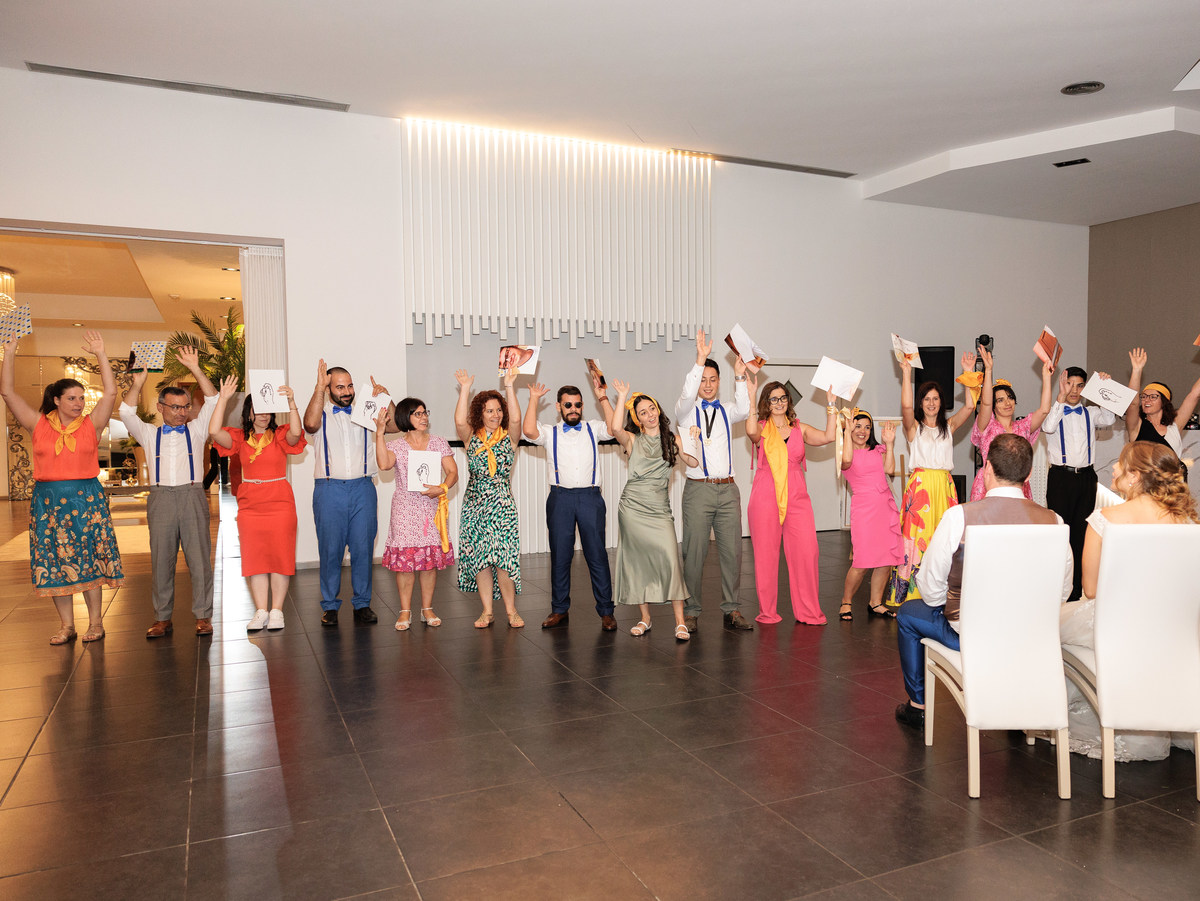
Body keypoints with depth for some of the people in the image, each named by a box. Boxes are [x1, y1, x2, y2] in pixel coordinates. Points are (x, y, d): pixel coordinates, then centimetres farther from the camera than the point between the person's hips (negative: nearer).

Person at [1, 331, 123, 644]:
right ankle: (67, 625, 15)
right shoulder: (38, 425, 5)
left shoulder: (91, 424, 2)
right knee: (55, 562, 5)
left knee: (89, 559, 1)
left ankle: (96, 621, 10)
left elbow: (110, 392, -5)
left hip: (87, 498, -1)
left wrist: (100, 354, -5)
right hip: (48, 500, 2)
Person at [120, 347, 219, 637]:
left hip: (192, 496, -1)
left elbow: (212, 401, 4)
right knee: (161, 559, 4)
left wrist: (195, 369, -5)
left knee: (199, 557, -1)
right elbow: (127, 414, 4)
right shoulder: (150, 434, 16)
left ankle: (203, 615, 5)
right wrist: (137, 384, -7)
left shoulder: (196, 429, 13)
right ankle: (163, 618, 13)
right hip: (161, 497, 1)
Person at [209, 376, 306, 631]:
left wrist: (291, 403, -29)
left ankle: (277, 611, 9)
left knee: (279, 555, 0)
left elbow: (296, 432, -21)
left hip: (280, 503, -2)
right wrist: (223, 398, -13)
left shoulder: (280, 435, 1)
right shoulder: (240, 438, 5)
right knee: (254, 558, 5)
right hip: (250, 505, 2)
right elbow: (214, 431, -12)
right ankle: (261, 612, 12)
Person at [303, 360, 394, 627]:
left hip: (363, 488, 2)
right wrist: (319, 388, -17)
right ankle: (330, 606, 15)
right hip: (330, 488, -2)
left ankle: (362, 604, 14)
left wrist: (385, 397, -10)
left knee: (363, 548, 3)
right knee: (330, 549, 2)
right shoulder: (321, 413, 7)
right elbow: (310, 424, -17)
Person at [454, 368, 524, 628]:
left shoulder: (508, 437, 5)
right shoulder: (471, 437, 6)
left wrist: (509, 386, -16)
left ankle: (511, 609, 6)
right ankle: (487, 611, 13)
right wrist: (465, 389, -14)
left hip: (502, 503, -1)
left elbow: (515, 418, -13)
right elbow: (460, 421, -13)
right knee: (478, 557, 3)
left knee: (503, 557, -8)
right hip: (474, 503, 2)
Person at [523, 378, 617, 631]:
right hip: (560, 498, 1)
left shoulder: (593, 428, 11)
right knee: (560, 555, 7)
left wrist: (602, 396, -4)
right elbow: (529, 431, -10)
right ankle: (560, 610, 19)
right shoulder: (550, 433, 9)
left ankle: (606, 611, 8)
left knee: (597, 555, 0)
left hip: (590, 497, 0)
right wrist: (534, 399, -2)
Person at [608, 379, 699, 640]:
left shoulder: (672, 439, 11)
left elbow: (693, 462, 1)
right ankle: (645, 619, 17)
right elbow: (615, 428, -19)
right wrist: (621, 396, -11)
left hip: (660, 509, 0)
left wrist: (694, 440, -12)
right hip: (633, 507, 0)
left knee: (670, 559, -14)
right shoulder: (632, 440, 4)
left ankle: (680, 622, -10)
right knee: (637, 561, 3)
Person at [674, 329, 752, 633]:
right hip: (698, 489, -3)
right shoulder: (687, 411, 6)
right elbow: (687, 396, -17)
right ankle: (691, 610, 10)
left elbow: (744, 411, -9)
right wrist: (699, 361, -26)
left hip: (728, 489, 3)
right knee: (694, 552, 0)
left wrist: (739, 377, -22)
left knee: (732, 551, 4)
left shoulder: (726, 412, 13)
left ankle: (732, 610, 14)